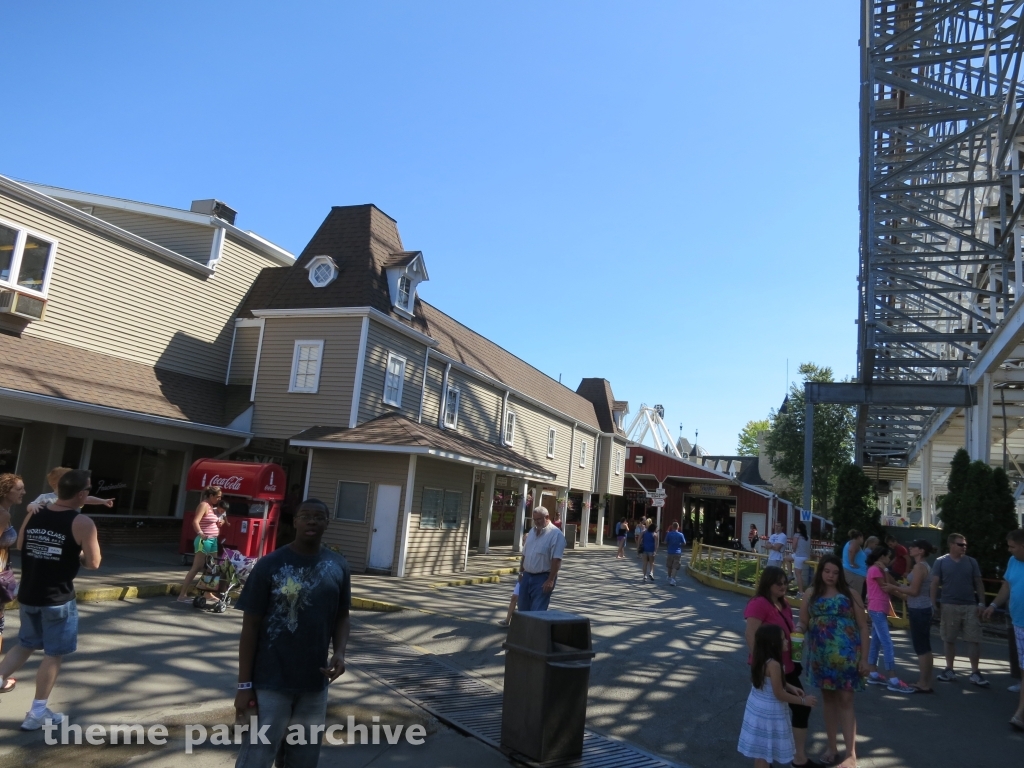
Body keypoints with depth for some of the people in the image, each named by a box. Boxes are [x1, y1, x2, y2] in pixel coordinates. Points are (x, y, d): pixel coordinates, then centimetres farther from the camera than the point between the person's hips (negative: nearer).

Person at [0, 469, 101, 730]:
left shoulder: (34, 515, 1)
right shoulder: (82, 523, -17)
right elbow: (93, 563, -13)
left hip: (29, 595, 6)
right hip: (58, 598, -6)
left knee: (25, 646, 26)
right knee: (53, 654, 7)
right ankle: (37, 713, 14)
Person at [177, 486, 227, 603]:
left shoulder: (212, 507, 15)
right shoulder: (204, 505, -11)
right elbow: (195, 521, -25)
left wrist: (220, 522, 5)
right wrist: (200, 534, -41)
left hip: (213, 540, 9)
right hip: (204, 541, -9)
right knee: (196, 568, -12)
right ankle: (182, 595, -10)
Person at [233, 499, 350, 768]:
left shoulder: (338, 567, 1)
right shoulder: (269, 565, -11)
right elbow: (251, 626, -7)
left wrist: (339, 653, -9)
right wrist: (244, 685, -8)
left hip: (315, 684, 4)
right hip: (270, 683, -4)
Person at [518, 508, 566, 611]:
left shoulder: (555, 534, -15)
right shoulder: (532, 531, 10)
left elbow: (556, 560, -20)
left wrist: (551, 580, -23)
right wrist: (521, 572, 18)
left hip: (543, 578, -8)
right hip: (527, 576, 8)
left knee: (538, 611, -6)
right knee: (523, 608, 13)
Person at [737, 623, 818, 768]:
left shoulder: (758, 659, 1)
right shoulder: (773, 664, -27)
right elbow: (779, 694, -21)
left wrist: (790, 687, 10)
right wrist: (803, 700, -10)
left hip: (757, 708, 8)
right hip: (770, 713, -8)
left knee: (760, 750, 21)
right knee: (764, 752, 4)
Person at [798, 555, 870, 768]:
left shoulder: (850, 594, -3)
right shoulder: (811, 594, 2)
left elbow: (863, 627, -1)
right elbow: (803, 624, 6)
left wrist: (864, 658, -5)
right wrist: (798, 629, -18)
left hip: (846, 656, -2)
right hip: (821, 656, 2)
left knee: (845, 701, -1)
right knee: (828, 699, 13)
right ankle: (832, 747, 26)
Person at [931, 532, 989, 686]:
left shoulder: (971, 562, 4)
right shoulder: (941, 562, -2)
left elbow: (979, 583, 6)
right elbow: (935, 584, -1)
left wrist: (981, 603, -1)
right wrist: (933, 604, -6)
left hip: (970, 606, 1)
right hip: (949, 606, -1)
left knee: (974, 640, 0)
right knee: (949, 639, 8)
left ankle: (975, 673, 9)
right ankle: (949, 670, 19)